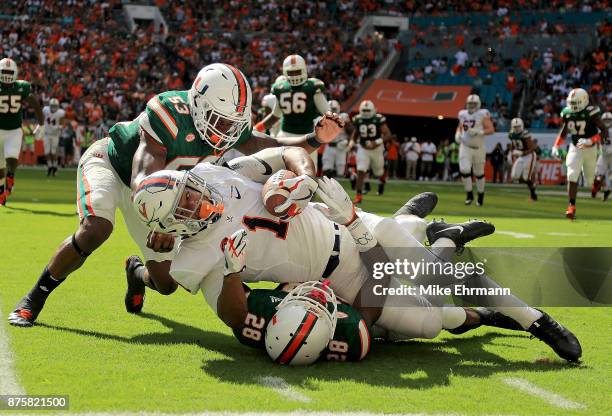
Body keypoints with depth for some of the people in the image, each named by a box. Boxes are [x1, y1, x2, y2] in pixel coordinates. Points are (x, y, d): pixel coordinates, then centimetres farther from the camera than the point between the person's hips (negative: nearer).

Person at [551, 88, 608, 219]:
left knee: (589, 181, 9)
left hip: (589, 149, -2)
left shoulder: (590, 113, -18)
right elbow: (563, 132, 13)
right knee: (572, 176, -15)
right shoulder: (567, 113, -4)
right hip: (575, 148, 2)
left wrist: (590, 141, -31)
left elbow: (604, 131, -19)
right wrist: (556, 147, 2)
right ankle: (572, 206, -11)